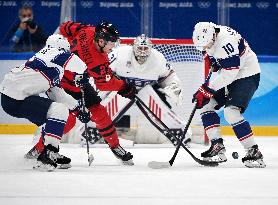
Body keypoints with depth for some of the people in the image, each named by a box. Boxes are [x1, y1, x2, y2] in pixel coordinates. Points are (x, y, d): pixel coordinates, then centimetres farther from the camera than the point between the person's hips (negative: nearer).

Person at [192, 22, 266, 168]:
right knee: (206, 105, 6)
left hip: (247, 75, -10)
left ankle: (254, 152, -21)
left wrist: (206, 90, -27)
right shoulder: (210, 35, -3)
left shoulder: (226, 42, -31)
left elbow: (229, 74, -31)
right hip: (228, 76, 10)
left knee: (231, 112, -23)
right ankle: (217, 147, 4)